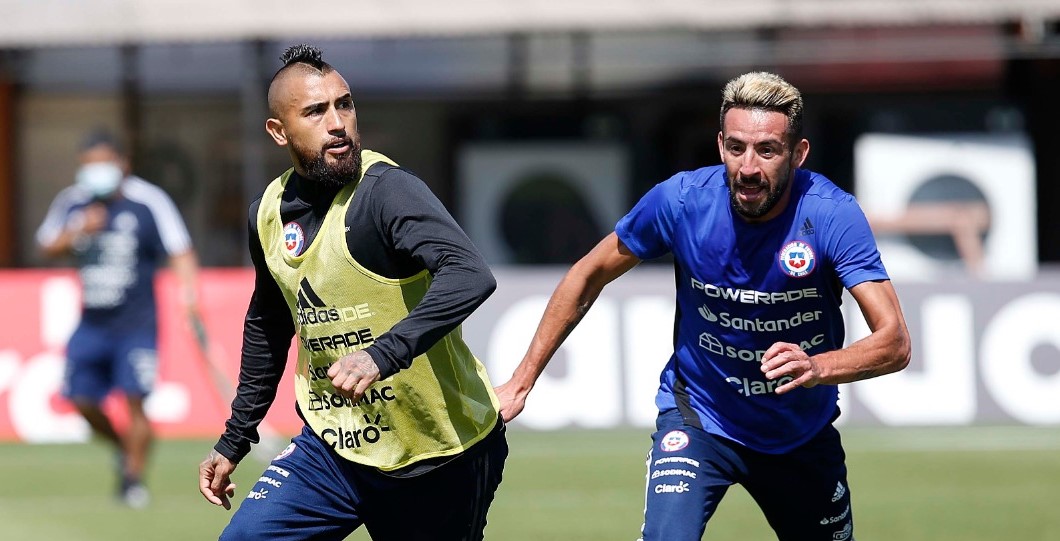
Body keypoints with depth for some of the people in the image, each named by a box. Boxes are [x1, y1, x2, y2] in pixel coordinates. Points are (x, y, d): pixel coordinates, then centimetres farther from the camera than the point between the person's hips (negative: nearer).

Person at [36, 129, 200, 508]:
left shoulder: (149, 201, -8)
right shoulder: (72, 202, 5)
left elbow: (179, 250, -10)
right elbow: (48, 247, 8)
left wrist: (188, 287, -27)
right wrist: (78, 231, -12)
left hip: (136, 322, -4)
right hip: (92, 322, 4)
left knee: (134, 399, -13)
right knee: (81, 399, 2)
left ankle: (134, 477, 1)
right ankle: (123, 448, 28)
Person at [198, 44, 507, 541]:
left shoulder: (386, 191, -18)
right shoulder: (270, 213, 4)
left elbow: (469, 276, -35)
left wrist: (383, 356, -46)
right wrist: (234, 441, 24)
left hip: (441, 458, -5)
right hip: (333, 446, 5)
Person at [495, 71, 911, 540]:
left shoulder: (833, 215, -23)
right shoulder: (680, 201, -20)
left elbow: (894, 342, -29)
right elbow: (588, 277, -3)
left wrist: (818, 368, -49)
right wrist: (521, 381, -2)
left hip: (803, 430, 2)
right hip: (697, 418, -2)